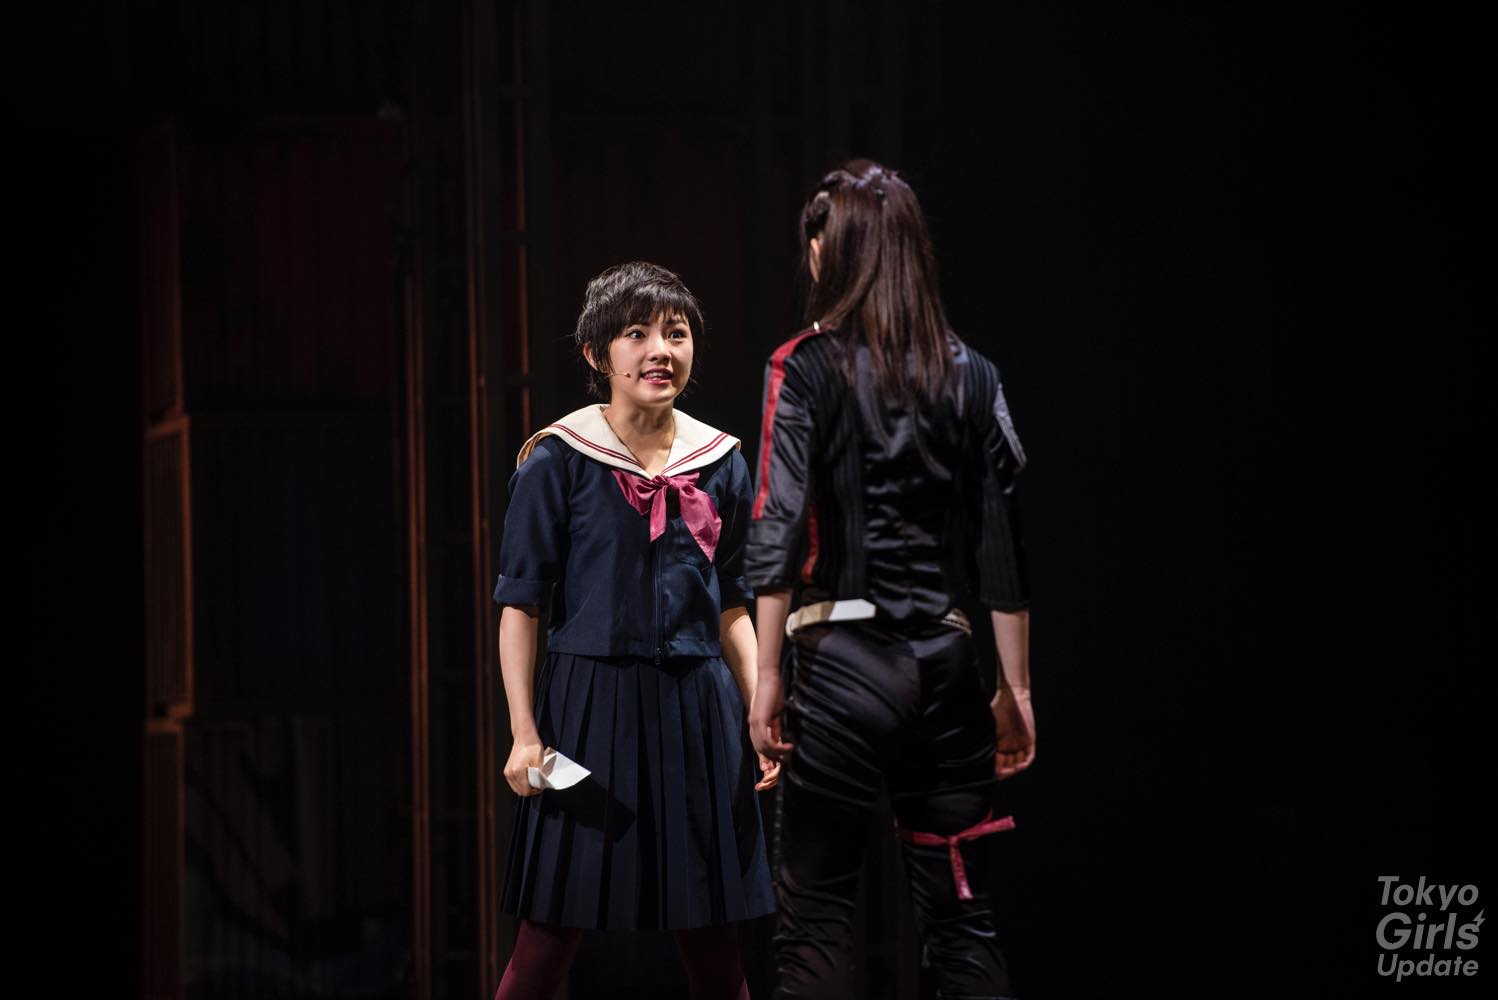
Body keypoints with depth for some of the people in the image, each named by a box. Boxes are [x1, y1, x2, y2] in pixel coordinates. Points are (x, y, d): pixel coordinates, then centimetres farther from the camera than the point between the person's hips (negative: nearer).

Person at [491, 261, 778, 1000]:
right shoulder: (558, 461, -4)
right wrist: (525, 732, -10)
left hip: (697, 708, 4)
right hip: (590, 700, -4)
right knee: (549, 937, -2)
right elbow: (521, 607, -4)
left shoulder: (721, 463, 8)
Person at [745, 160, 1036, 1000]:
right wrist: (1015, 687, 12)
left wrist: (768, 675, -6)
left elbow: (780, 530, -9)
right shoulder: (971, 375, 8)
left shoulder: (805, 368, -2)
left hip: (845, 661, -3)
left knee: (816, 914, 2)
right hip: (948, 663, 4)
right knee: (961, 915, 9)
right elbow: (1002, 545, 7)